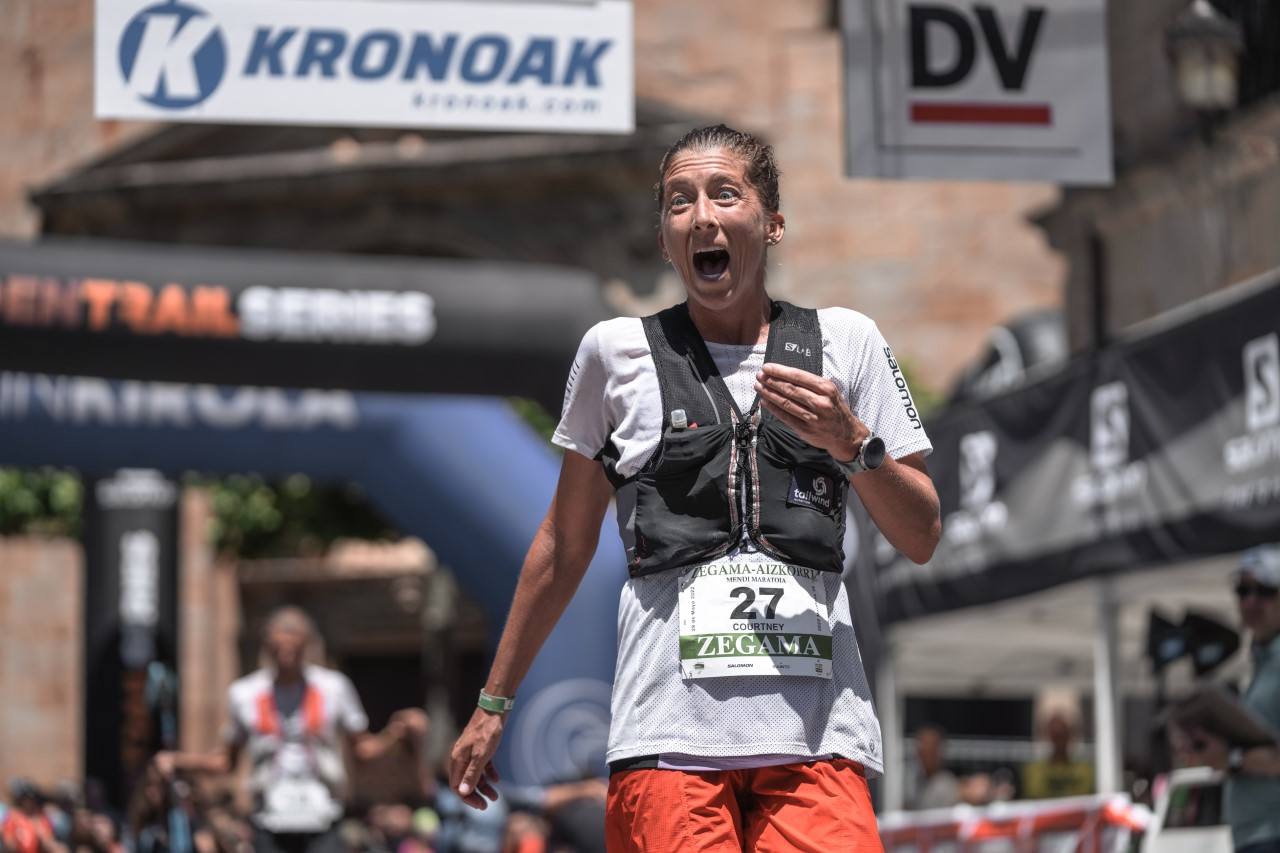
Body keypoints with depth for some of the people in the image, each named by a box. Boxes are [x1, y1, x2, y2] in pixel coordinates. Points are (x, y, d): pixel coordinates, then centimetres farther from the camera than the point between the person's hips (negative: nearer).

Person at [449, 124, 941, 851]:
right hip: (670, 731, 0)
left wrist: (850, 442, -5)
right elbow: (565, 546, 18)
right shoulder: (617, 352, 10)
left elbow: (922, 538, 12)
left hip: (816, 736, 1)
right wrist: (495, 703, 19)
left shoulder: (847, 342, 11)